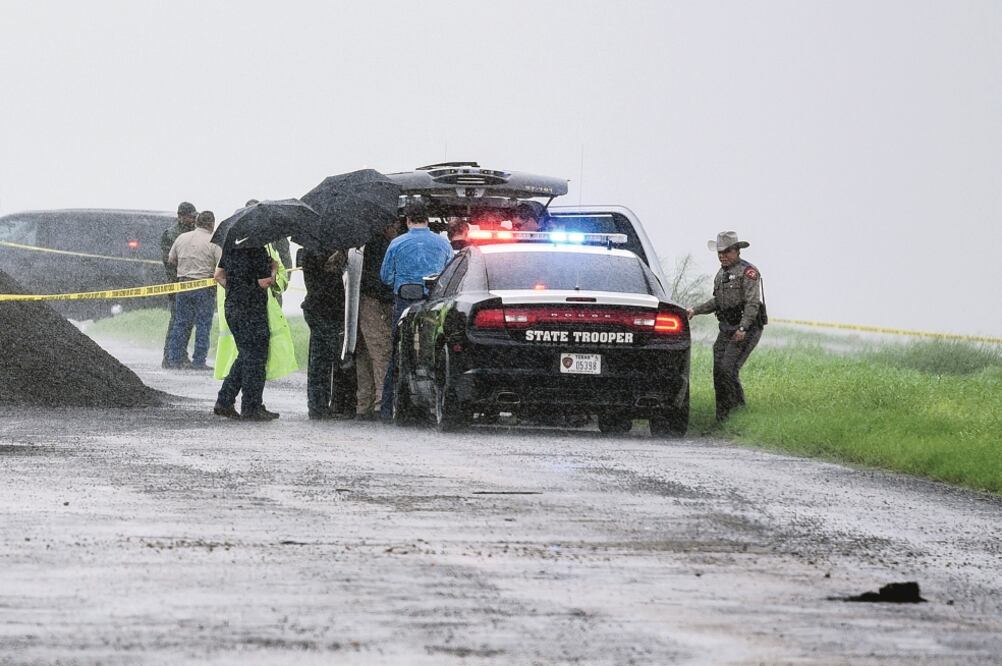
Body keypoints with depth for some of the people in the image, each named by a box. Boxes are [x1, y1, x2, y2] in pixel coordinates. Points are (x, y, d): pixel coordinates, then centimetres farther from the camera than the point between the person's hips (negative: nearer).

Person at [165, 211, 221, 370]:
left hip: (183, 284, 5)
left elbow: (171, 260, 15)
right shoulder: (213, 242, -9)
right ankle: (198, 361, 0)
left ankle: (174, 359, 11)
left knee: (181, 323, 11)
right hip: (204, 288, -5)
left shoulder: (182, 238, 6)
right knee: (203, 324, 2)